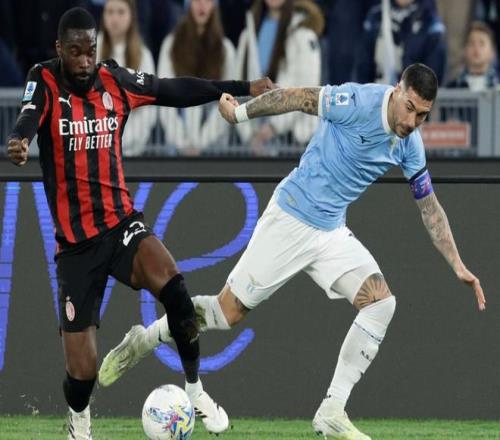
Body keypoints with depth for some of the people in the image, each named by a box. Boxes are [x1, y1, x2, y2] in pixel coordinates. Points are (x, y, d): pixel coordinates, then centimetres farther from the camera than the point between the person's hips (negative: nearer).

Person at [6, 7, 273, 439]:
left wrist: (246, 88, 10)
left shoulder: (115, 81, 2)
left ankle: (195, 389, -13)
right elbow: (29, 118, -28)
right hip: (75, 240, -2)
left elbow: (176, 90, 11)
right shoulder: (45, 82, -8)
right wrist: (19, 142, -52)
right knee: (82, 370, -4)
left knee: (171, 283, -31)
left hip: (121, 222, 2)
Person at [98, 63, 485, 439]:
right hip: (290, 220, -6)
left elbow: (430, 207, 10)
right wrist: (241, 112, -5)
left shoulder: (410, 144, 0)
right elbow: (299, 98, -11)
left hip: (332, 233, 6)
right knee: (228, 313, -3)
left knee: (381, 302, -13)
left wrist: (458, 266, 8)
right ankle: (145, 340, 23)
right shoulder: (359, 101, -21)